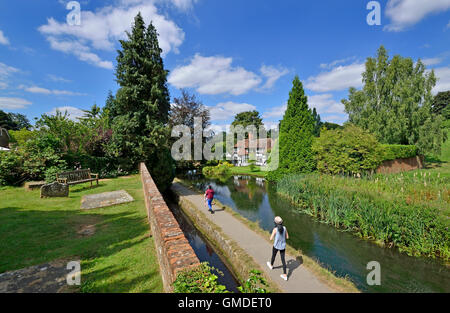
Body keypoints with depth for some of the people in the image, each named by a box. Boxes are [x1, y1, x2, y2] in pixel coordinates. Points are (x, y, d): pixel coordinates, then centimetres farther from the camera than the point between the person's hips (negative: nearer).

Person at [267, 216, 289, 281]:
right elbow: (287, 237, 2)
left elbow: (271, 239, -16)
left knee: (273, 256, 26)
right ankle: (285, 275, 17)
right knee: (283, 259, 15)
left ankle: (271, 265, 53)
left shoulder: (275, 229, -24)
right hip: (283, 246, 3)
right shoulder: (284, 228, -11)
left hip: (276, 246, -3)